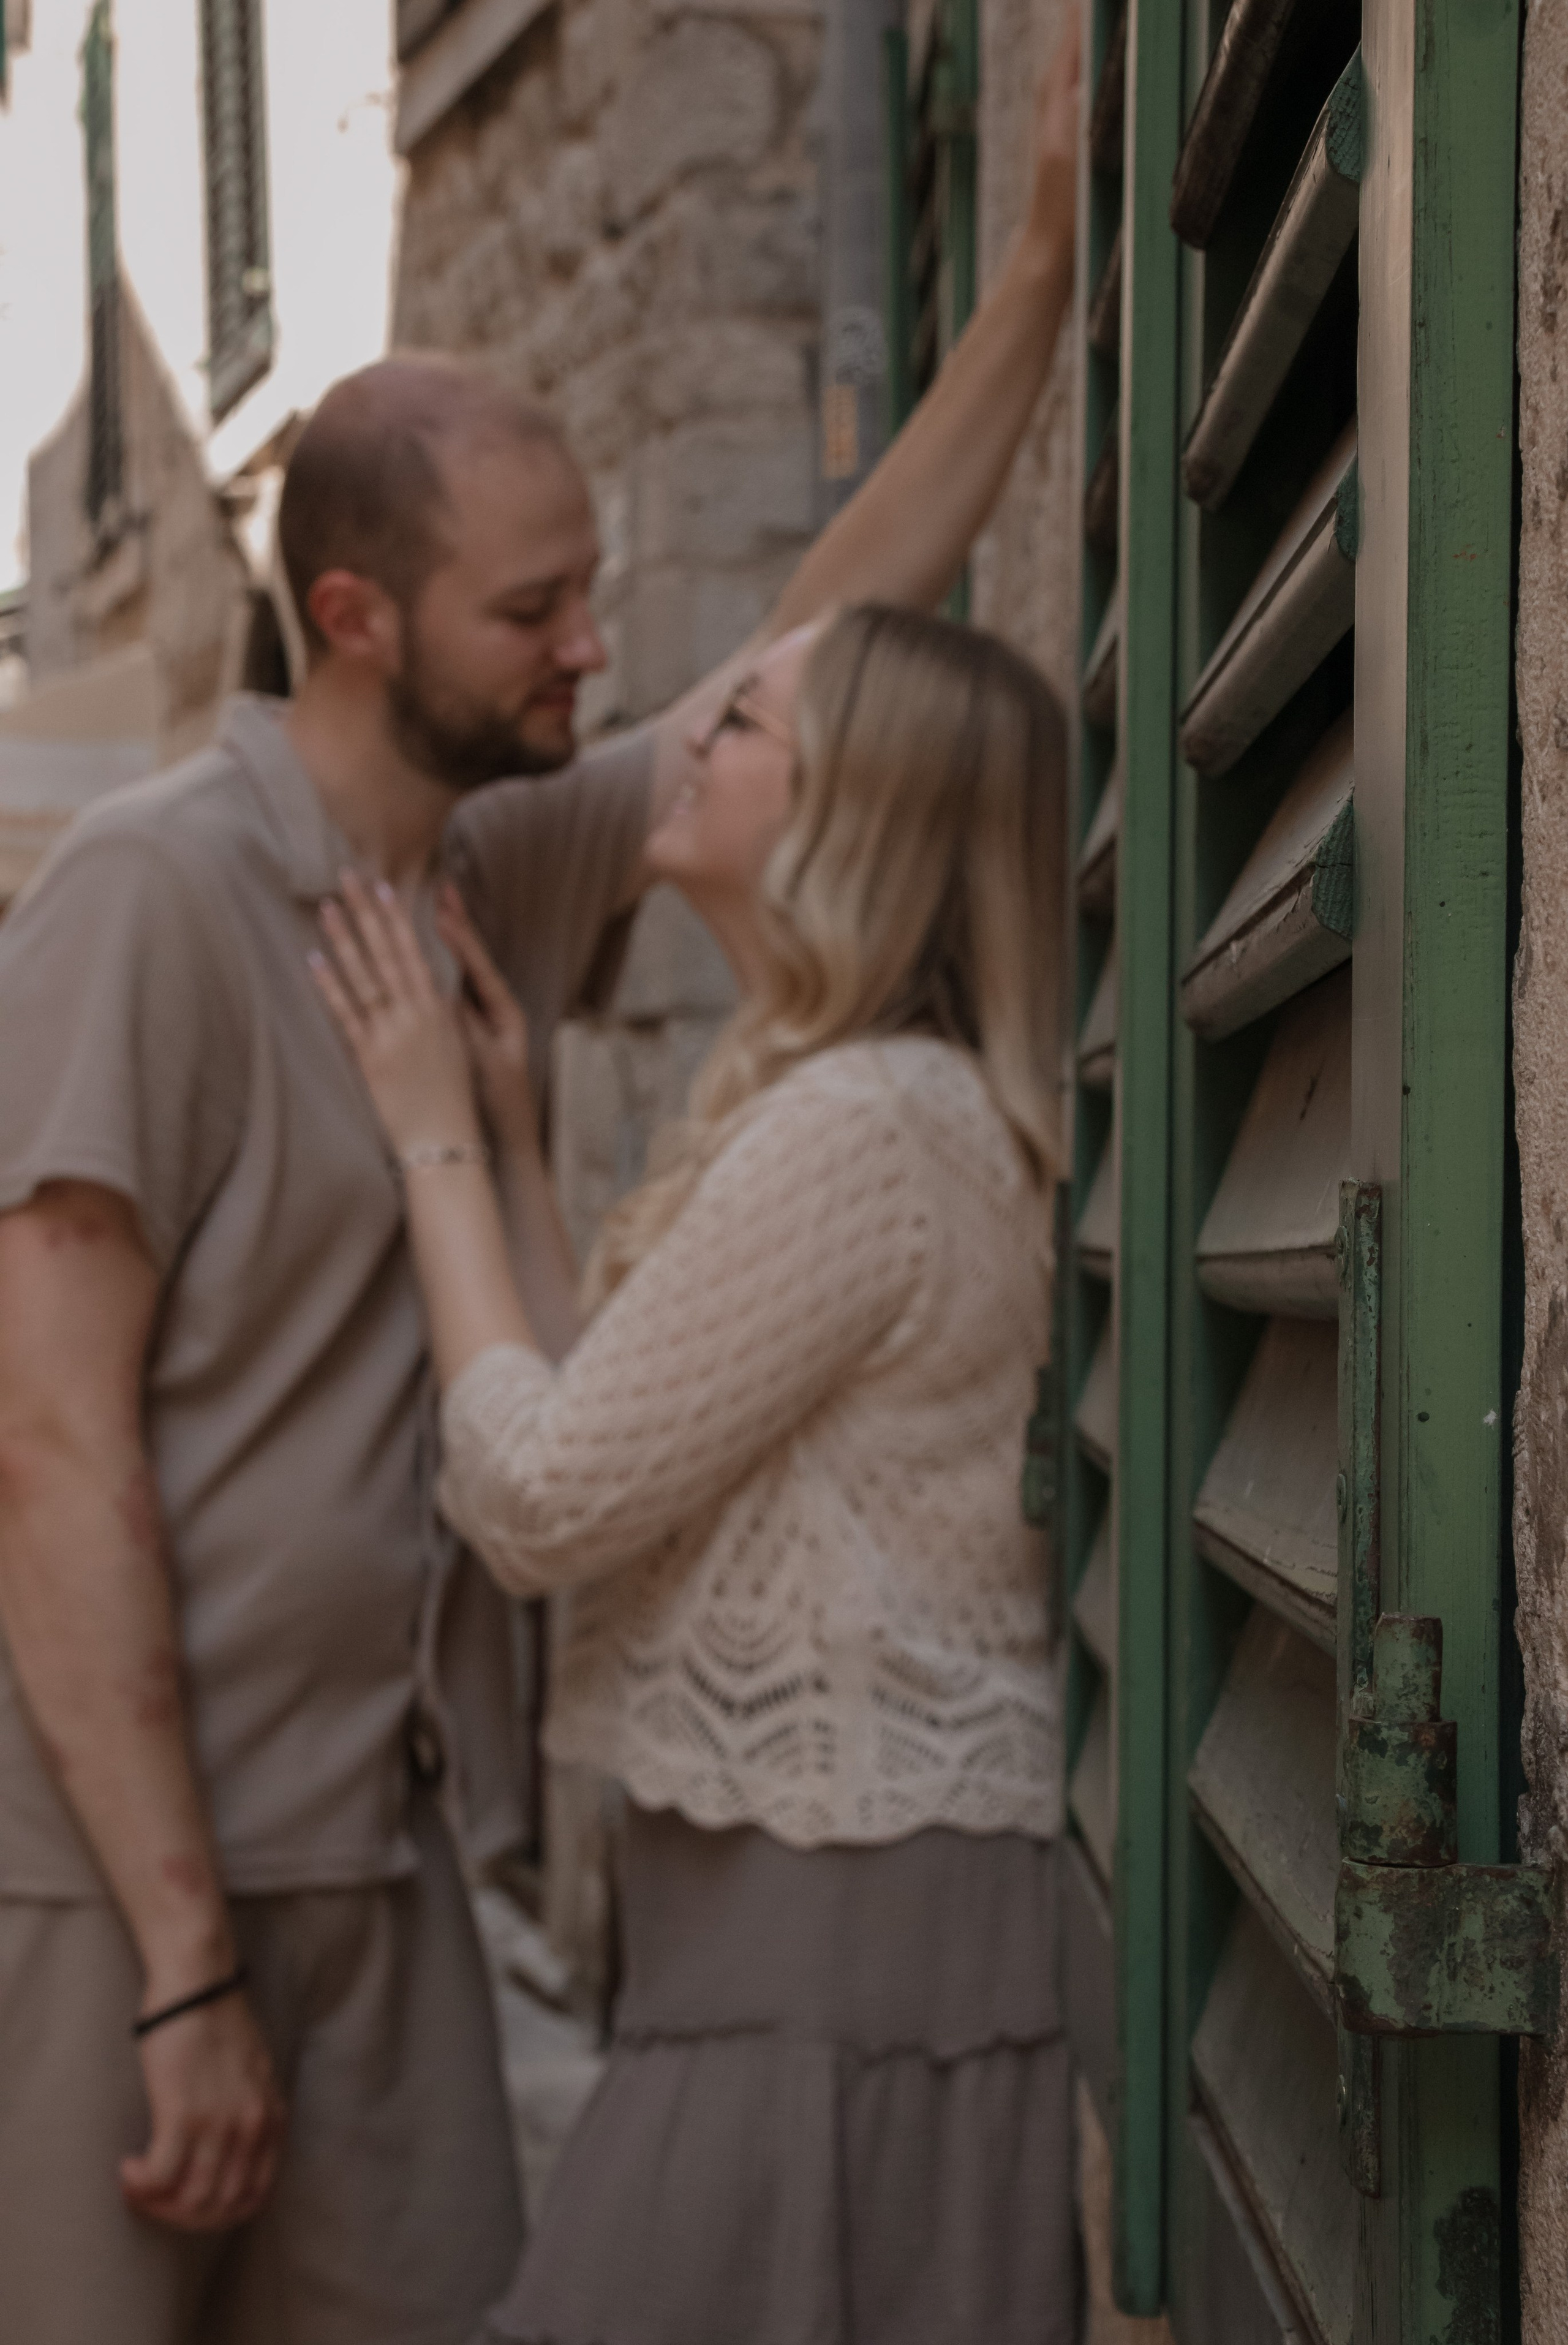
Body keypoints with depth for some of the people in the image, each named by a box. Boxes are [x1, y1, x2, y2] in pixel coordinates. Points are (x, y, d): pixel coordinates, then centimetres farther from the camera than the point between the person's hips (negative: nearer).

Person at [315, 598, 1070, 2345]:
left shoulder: (861, 1126, -18)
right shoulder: (886, 1106, 15)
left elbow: (540, 1503, -16)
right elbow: (619, 1466, 13)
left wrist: (435, 1141, -6)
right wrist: (507, 1138, 16)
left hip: (847, 1935, -10)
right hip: (806, 1892, 10)